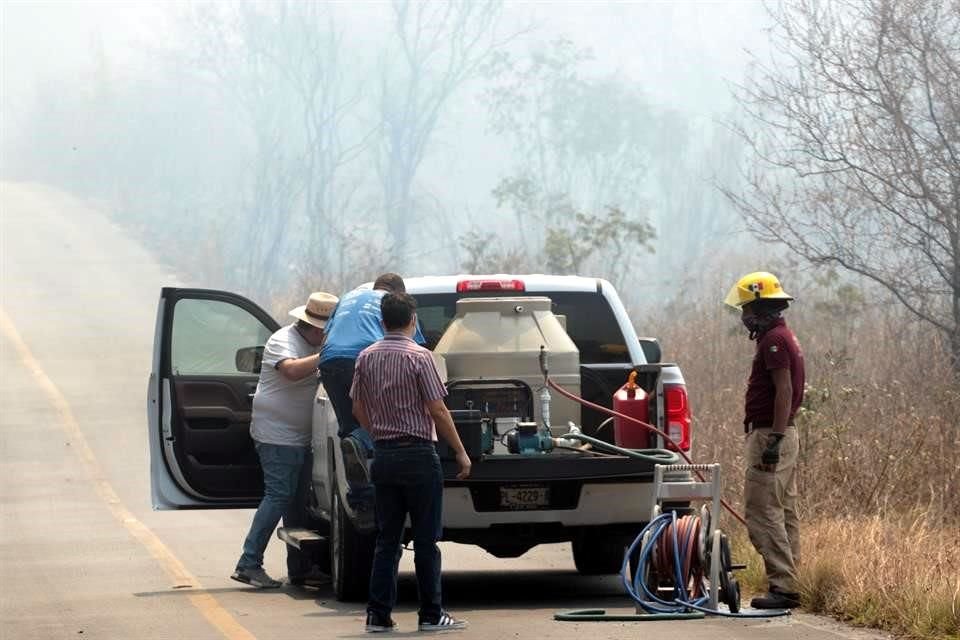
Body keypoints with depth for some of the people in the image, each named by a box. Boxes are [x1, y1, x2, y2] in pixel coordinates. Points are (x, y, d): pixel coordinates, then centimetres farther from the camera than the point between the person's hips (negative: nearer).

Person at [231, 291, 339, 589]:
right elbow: (292, 370, -32)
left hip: (302, 438, 9)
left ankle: (299, 568, 15)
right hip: (277, 435, -9)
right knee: (278, 496, -13)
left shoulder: (317, 345, 15)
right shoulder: (283, 341, -13)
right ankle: (249, 564, -13)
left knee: (299, 501, 11)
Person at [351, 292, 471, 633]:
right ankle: (431, 614, 3)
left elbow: (358, 409, 11)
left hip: (384, 456, 5)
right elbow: (438, 411, -11)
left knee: (387, 538, 10)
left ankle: (378, 614, 6)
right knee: (426, 540, 1)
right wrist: (460, 452, -4)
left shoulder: (367, 358, 5)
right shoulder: (418, 356, -11)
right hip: (418, 455, -5)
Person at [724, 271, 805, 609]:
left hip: (770, 434, -11)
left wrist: (775, 438, -25)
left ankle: (781, 585, -16)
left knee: (763, 511, -12)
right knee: (784, 513, 11)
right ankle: (787, 587, 12)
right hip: (782, 434, 11)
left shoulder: (774, 340, -14)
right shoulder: (784, 337, 19)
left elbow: (784, 391, -21)